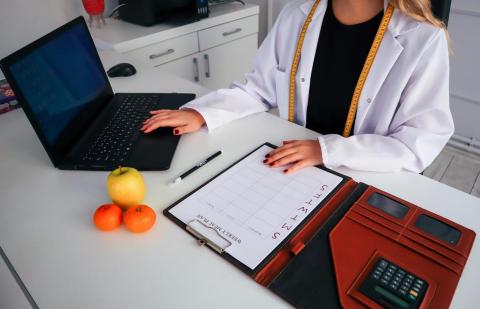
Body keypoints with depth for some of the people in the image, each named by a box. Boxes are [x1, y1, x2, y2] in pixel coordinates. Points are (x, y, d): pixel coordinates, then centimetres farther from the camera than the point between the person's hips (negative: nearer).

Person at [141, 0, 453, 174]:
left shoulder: (423, 39, -15)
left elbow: (422, 143, -15)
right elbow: (259, 89, 2)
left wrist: (327, 149, -27)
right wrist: (201, 113, -13)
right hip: (292, 168, 3)